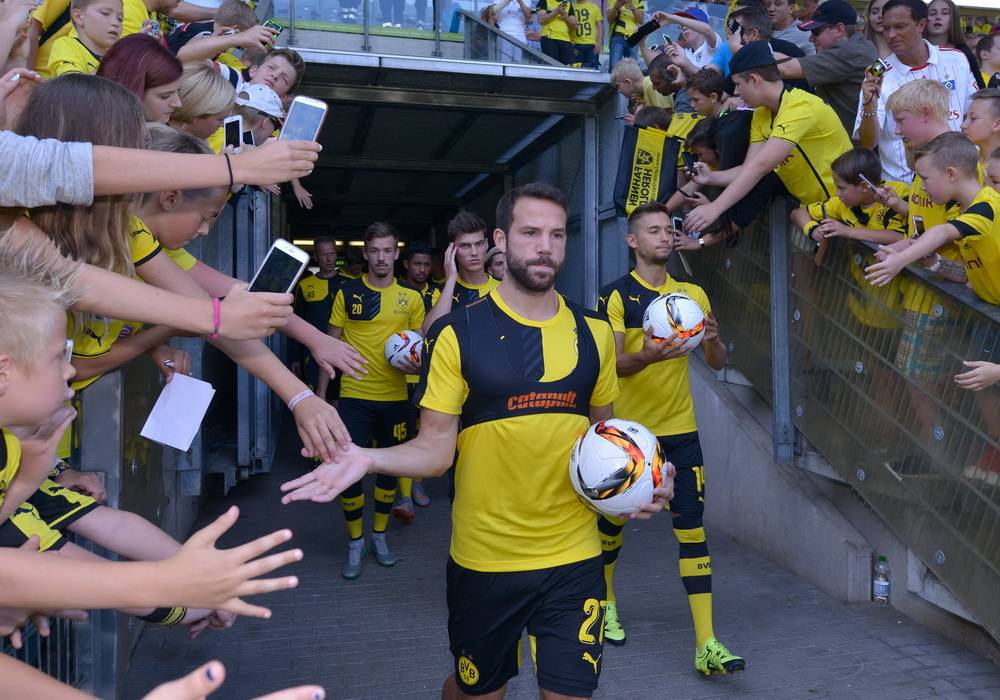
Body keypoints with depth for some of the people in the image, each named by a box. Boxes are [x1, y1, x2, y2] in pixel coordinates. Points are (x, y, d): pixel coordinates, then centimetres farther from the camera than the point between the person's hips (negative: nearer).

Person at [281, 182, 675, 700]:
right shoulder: (458, 334, -9)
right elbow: (435, 448, -9)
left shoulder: (593, 332, 2)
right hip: (484, 559, -1)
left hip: (574, 557, 2)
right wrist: (369, 458, -26)